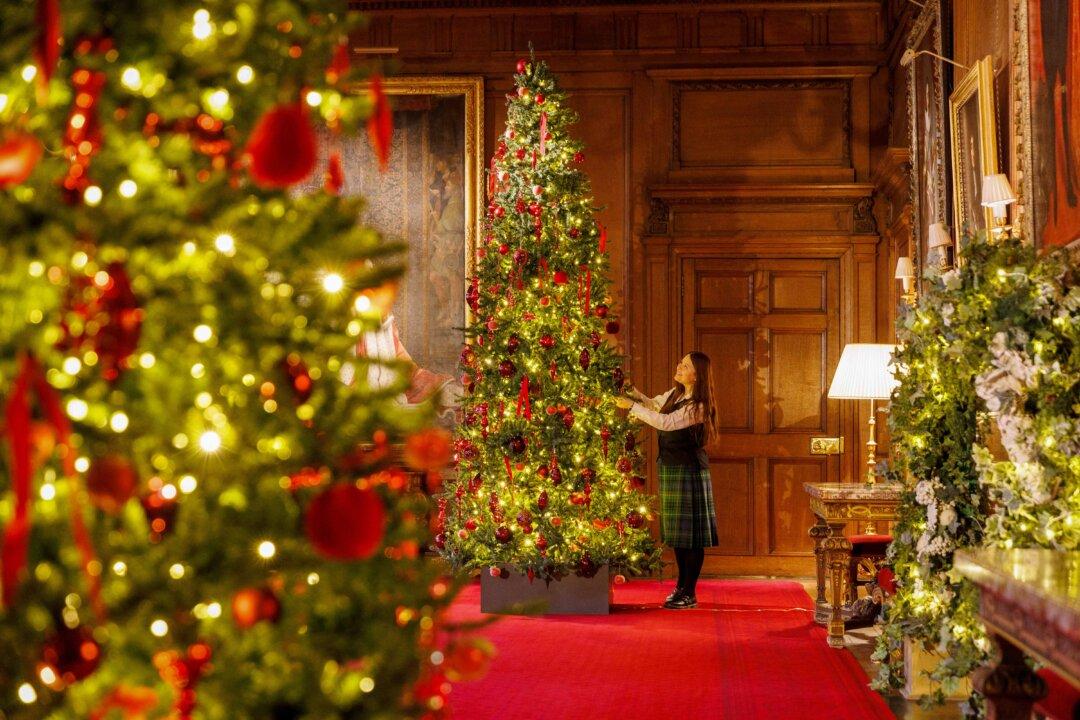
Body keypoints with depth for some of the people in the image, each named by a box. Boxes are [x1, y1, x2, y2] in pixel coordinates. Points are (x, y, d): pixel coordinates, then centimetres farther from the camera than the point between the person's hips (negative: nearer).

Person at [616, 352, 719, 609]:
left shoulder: (698, 406, -19)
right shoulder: (675, 394, 9)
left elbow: (666, 422, -27)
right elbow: (654, 404, 26)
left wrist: (632, 406, -23)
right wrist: (632, 391, 10)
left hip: (689, 471, -9)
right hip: (671, 468, 9)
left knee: (690, 532, -3)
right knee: (677, 530, 14)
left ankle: (689, 594, 2)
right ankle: (681, 586, 24)